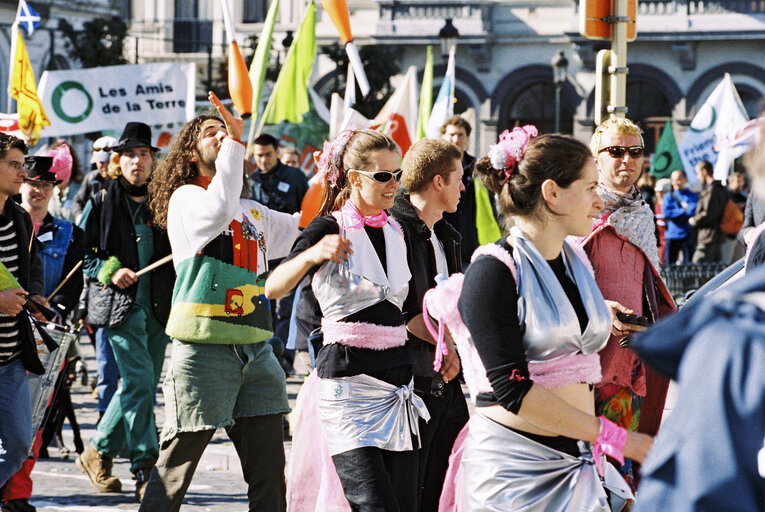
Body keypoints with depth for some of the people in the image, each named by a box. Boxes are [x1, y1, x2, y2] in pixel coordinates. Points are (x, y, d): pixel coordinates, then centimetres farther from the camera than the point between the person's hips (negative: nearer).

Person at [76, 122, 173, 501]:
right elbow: (80, 253, 5)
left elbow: (176, 252, 18)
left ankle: (98, 454, 23)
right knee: (139, 381, -14)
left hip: (157, 307, 5)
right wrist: (110, 271, -11)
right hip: (120, 304, -4)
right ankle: (145, 470, -12)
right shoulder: (101, 204, 2)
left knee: (143, 389, 7)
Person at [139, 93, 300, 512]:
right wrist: (235, 141, -19)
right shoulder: (185, 198, 0)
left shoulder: (254, 213, 20)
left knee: (269, 477, 5)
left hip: (255, 349, 6)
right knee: (174, 470, -2)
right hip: (204, 349, -6)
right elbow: (217, 209, -21)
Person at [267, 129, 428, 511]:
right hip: (348, 382, -7)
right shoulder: (330, 228, -6)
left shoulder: (395, 231, 13)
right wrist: (313, 254, -39)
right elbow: (274, 288, -21)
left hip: (397, 377, 7)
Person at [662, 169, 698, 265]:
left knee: (688, 264, -2)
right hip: (672, 236, 1)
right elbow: (666, 214, -3)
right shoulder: (668, 197, 13)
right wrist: (684, 210, -5)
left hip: (688, 235, -1)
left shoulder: (693, 196, 8)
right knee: (669, 263, -1)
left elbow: (693, 211, -9)